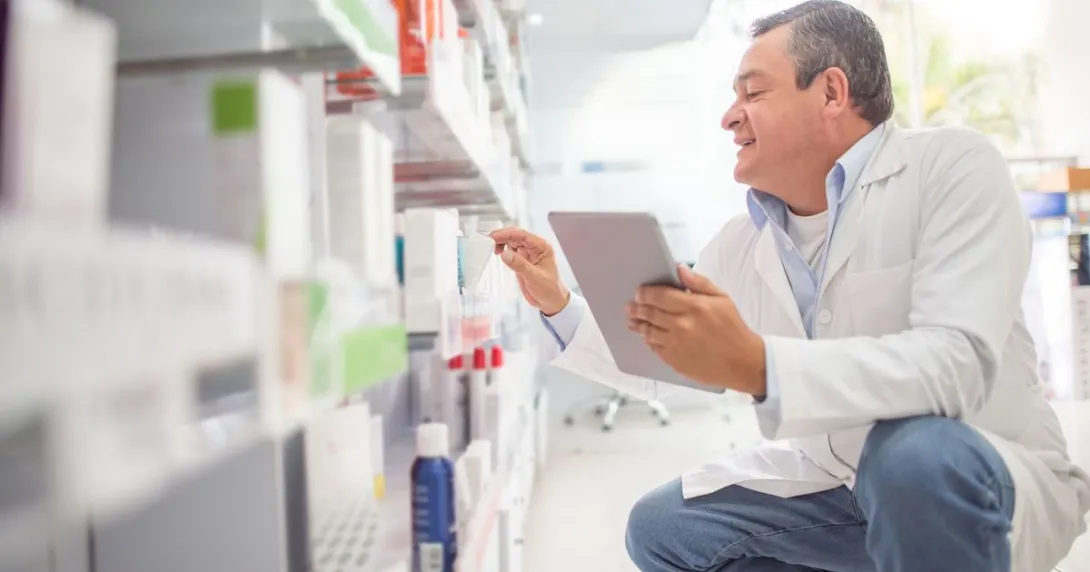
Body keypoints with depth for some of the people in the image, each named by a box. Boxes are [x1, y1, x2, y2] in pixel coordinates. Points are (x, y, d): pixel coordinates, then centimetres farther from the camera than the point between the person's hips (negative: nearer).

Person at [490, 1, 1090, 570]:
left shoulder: (950, 166, -17)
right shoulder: (740, 242, 1)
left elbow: (957, 362, -32)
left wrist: (755, 366, -43)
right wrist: (558, 304, -4)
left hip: (983, 477, -6)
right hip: (834, 483, 6)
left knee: (917, 455, -38)